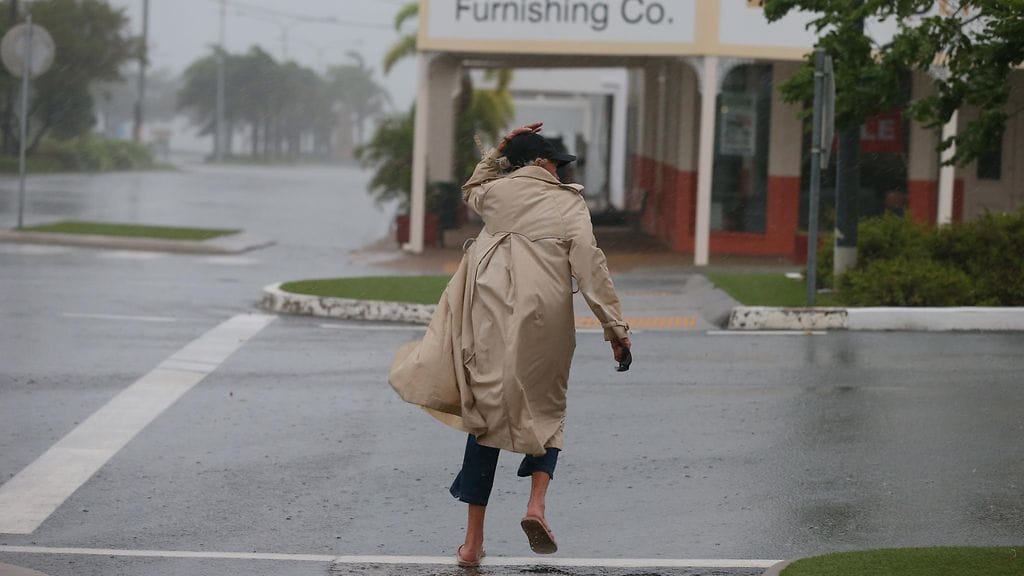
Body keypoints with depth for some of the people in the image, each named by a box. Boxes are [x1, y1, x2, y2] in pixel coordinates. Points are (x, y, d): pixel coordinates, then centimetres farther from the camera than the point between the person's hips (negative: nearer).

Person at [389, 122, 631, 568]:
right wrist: (616, 328, -4)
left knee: (487, 418, 8)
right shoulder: (568, 204, 2)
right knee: (546, 411, 16)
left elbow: (471, 192, 36)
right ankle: (537, 502, -9)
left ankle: (473, 540, 9)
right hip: (545, 322, -2)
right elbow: (591, 267, -5)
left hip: (491, 319, 2)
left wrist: (500, 151, 32)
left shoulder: (495, 193, 10)